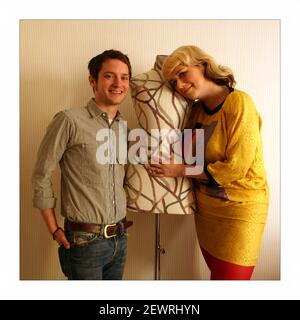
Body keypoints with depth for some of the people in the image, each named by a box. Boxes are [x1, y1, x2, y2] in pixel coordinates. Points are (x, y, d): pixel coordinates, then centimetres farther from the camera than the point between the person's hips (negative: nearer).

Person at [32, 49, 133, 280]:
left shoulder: (125, 127, 5)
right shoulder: (70, 121, -13)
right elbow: (41, 177, -9)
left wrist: (122, 222, 6)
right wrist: (55, 230, -6)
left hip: (121, 238, 6)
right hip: (85, 242, -5)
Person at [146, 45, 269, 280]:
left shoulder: (239, 103, -17)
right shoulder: (197, 109, 4)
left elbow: (236, 167, -20)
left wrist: (182, 170, -15)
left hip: (239, 208, -6)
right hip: (205, 206, 6)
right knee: (216, 273, 19)